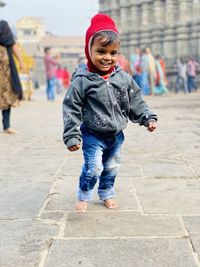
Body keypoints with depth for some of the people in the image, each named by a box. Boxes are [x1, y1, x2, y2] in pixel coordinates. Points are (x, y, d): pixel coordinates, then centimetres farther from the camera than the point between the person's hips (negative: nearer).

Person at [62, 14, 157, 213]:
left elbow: (136, 102, 4)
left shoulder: (124, 78, -6)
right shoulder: (82, 80, -18)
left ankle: (106, 193, 39)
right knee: (93, 167, -9)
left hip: (116, 134, 5)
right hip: (93, 134, -4)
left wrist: (147, 118, -4)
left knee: (112, 167, 17)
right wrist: (71, 136, -18)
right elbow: (71, 109, -15)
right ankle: (83, 196, 16)